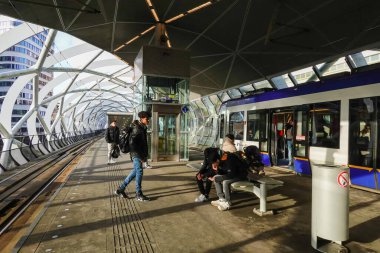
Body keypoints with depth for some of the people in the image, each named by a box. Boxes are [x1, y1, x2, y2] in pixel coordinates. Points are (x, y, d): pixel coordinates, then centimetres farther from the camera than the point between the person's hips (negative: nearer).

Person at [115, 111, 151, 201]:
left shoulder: (142, 128, 12)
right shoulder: (137, 129, -16)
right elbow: (132, 143, -22)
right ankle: (139, 195, 7)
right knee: (139, 172, -4)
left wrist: (144, 155, 15)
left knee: (135, 171, 14)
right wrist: (140, 156, -21)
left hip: (140, 154, 9)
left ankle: (121, 189, 24)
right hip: (136, 154, -9)